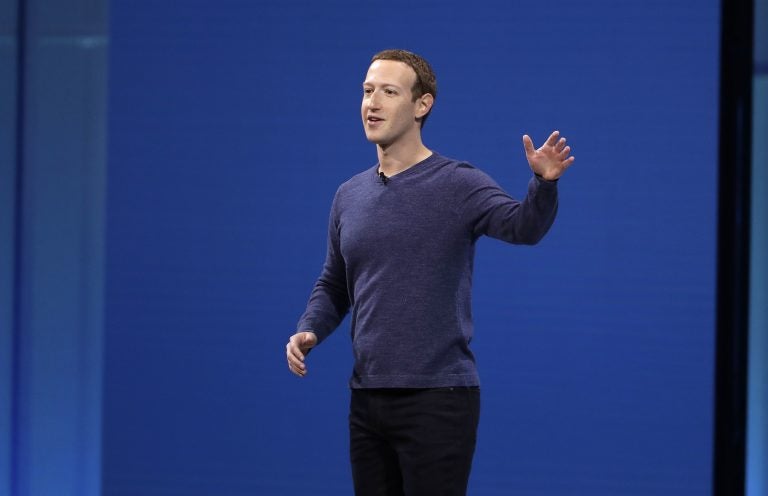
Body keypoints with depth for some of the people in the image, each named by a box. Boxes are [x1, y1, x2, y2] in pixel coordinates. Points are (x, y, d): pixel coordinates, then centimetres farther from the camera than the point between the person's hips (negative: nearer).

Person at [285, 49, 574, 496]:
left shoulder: (459, 185, -7)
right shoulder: (349, 197, 11)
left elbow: (524, 225, -25)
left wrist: (545, 181, -45)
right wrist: (309, 330, 2)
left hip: (437, 400, -6)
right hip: (367, 400, 6)